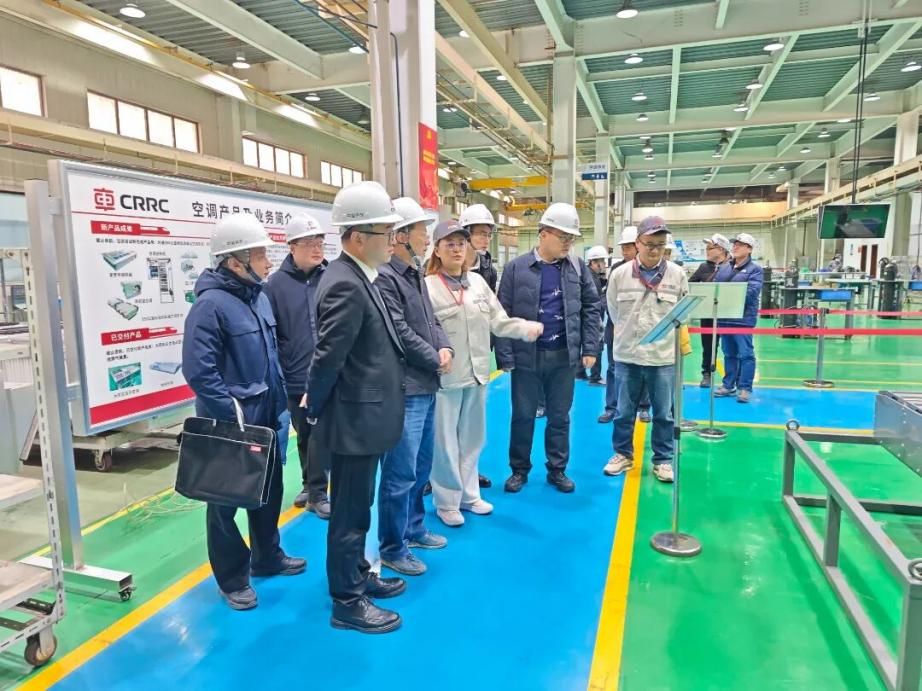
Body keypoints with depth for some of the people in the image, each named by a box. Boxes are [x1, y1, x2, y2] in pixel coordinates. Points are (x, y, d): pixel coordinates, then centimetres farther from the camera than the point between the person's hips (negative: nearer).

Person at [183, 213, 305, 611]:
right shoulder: (211, 304, -19)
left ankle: (267, 557, 40)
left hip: (265, 416, 8)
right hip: (229, 423, -8)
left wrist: (279, 400, 12)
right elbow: (199, 370, -25)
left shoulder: (259, 295, 5)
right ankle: (233, 578, 27)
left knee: (269, 489, 20)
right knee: (226, 500, 10)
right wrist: (233, 414, -22)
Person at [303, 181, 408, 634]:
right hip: (355, 420, -10)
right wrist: (314, 406, -9)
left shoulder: (358, 278, 9)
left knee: (357, 507, 22)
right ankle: (347, 602, 23)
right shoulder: (346, 286, -24)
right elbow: (327, 357, -23)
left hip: (365, 415, 10)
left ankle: (358, 576, 40)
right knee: (349, 512, 6)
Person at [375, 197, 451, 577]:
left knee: (421, 466, 21)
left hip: (426, 387, 10)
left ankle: (413, 528, 38)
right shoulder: (384, 277, -17)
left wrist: (445, 348, -3)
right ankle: (392, 549, 16)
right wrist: (436, 361, -9)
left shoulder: (416, 275, 13)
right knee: (400, 473, 0)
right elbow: (401, 334, -21)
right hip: (404, 391, -10)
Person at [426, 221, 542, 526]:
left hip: (476, 372, 5)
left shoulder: (477, 281, 6)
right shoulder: (428, 286, -10)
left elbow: (498, 320, 5)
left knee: (472, 438, 17)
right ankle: (446, 502, 23)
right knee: (445, 441, 6)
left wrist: (527, 327, -9)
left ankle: (468, 494, 34)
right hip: (445, 376, -5)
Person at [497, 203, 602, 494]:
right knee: (523, 416, 10)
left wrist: (590, 349, 0)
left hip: (564, 356, 2)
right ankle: (519, 469, 26)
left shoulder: (578, 268, 3)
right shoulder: (516, 268, -5)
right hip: (526, 357, -2)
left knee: (560, 417, 13)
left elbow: (591, 309, 7)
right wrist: (505, 356, -10)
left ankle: (557, 470, 28)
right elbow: (503, 315, -6)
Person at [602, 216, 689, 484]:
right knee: (624, 412, 13)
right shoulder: (620, 274, -4)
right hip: (627, 356, 0)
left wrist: (665, 337, 10)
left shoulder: (677, 275, -4)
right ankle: (623, 454, 30)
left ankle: (663, 460, 25)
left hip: (664, 357, 0)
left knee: (664, 414, 10)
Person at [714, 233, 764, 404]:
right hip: (724, 316, 6)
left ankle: (745, 388, 3)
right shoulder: (724, 268, 16)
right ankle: (728, 385, 22)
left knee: (745, 353, -2)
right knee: (729, 353, 14)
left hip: (743, 317, -6)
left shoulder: (755, 269, -2)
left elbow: (752, 292, -15)